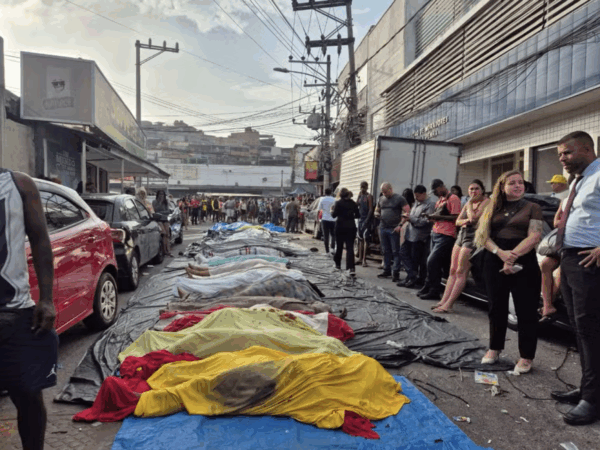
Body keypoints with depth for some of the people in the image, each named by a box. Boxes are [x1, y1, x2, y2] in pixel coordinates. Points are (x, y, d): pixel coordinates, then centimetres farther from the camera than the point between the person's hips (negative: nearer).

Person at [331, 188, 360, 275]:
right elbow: (358, 215, 8)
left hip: (340, 226, -2)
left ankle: (337, 264, 30)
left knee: (339, 246, 14)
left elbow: (334, 215, -8)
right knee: (350, 247, -3)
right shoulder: (353, 203, 4)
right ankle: (351, 268, -16)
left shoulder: (338, 203, -7)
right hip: (351, 227, 2)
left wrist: (332, 211, 13)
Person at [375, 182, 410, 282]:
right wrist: (377, 214, 0)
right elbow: (377, 210, 25)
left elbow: (407, 212, -8)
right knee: (385, 251, 11)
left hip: (394, 229, -6)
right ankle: (387, 270, 20)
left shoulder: (399, 199, -3)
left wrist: (400, 225, -15)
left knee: (395, 251, -3)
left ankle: (395, 273, 0)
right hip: (383, 228, 6)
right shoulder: (381, 199, 14)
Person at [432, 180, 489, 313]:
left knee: (461, 272, -9)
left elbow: (474, 217, -19)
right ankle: (443, 301, 5)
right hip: (462, 235, 8)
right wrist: (466, 220, -7)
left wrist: (470, 203, -6)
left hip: (473, 238, -8)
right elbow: (457, 221, 13)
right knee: (453, 270, 4)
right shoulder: (468, 204, 19)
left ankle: (448, 305, -8)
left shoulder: (486, 202, -5)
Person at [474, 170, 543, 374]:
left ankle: (526, 357, 14)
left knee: (526, 311, 1)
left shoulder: (532, 208, 4)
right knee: (496, 308, 11)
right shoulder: (493, 208, 11)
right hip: (494, 262, 3)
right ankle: (494, 348, 26)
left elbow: (534, 237, -8)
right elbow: (483, 235, 2)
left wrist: (512, 256, -18)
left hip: (524, 263, -3)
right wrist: (500, 253, -15)